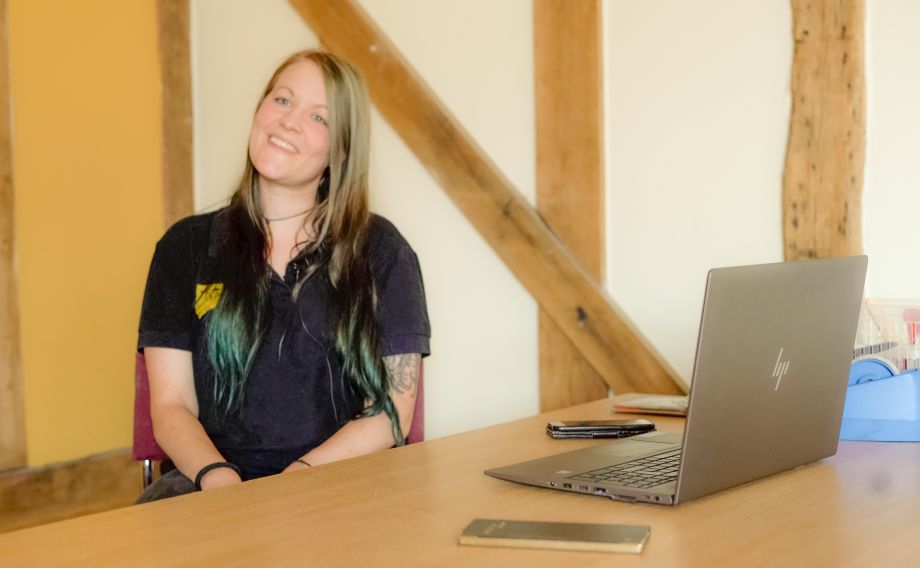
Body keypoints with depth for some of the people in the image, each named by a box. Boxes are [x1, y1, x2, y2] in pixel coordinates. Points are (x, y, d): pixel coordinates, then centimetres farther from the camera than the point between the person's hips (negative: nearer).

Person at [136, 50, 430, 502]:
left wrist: (302, 475, -14)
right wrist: (216, 475, -15)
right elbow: (171, 406, 6)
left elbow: (392, 414, 2)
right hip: (214, 484, 2)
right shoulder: (186, 246, 12)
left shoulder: (381, 252, 7)